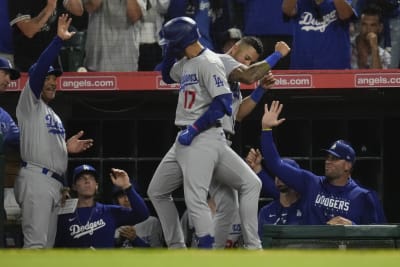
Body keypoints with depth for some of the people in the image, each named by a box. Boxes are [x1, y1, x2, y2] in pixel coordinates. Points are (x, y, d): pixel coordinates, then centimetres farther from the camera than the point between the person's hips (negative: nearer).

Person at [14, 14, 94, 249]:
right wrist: (59, 40, -22)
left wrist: (67, 148, 10)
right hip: (36, 179, -9)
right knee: (36, 243, -18)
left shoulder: (53, 116, 26)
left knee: (47, 245, 8)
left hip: (54, 183, 9)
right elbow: (39, 69, -15)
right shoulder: (30, 104, 1)